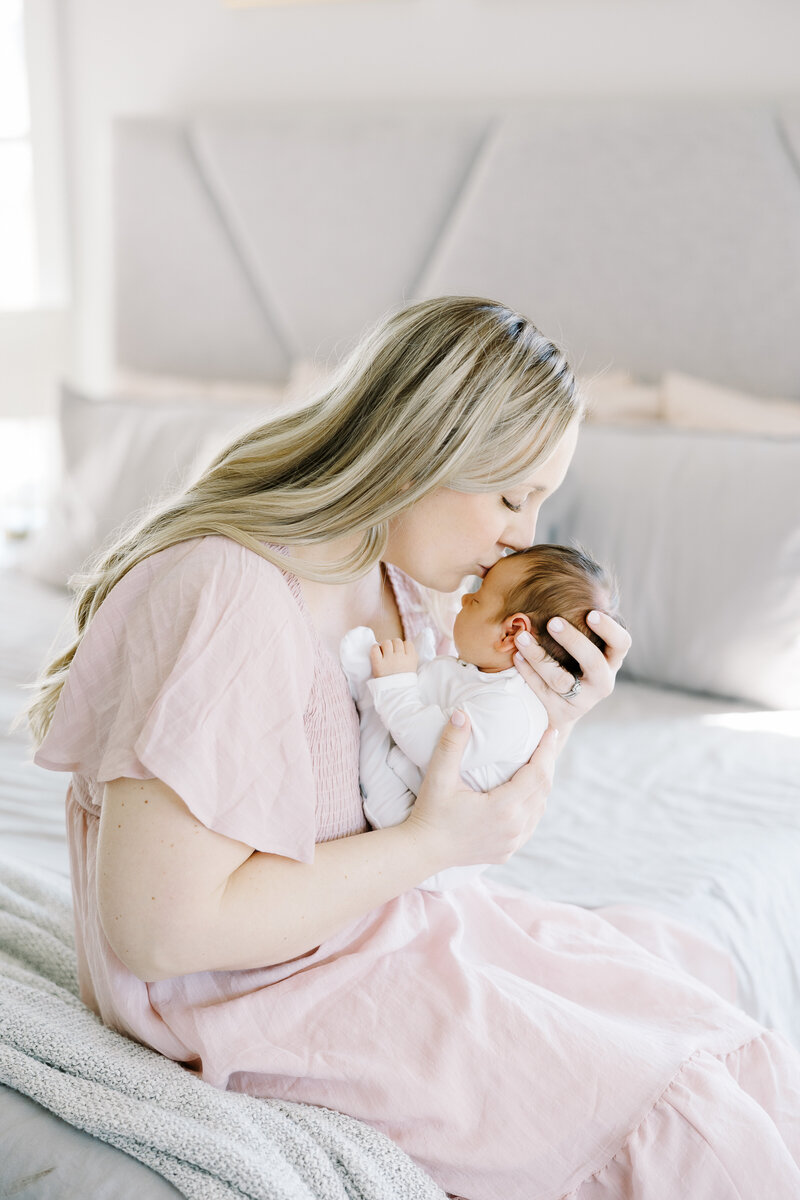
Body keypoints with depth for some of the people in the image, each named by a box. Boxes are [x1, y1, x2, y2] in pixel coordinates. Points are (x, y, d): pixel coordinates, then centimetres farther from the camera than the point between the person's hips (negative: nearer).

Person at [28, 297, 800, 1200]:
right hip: (265, 989, -9)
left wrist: (553, 718, -10)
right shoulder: (228, 596, -27)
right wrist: (430, 845, -24)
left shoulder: (397, 573, 2)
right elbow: (159, 929, -28)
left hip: (383, 924, 9)